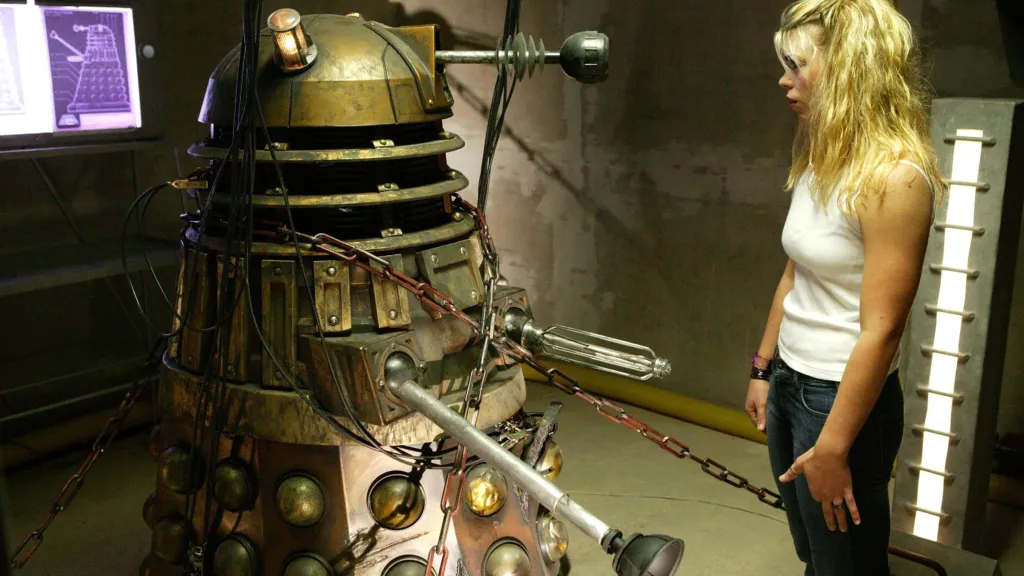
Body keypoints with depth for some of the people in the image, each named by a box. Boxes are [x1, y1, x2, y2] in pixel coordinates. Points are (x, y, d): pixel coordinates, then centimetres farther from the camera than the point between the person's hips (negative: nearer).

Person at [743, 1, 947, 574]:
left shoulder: (894, 176, -21)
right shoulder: (818, 160, 6)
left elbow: (880, 330, -22)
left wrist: (832, 449, -20)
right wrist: (763, 368, 16)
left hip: (845, 399, -8)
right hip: (789, 385, 8)